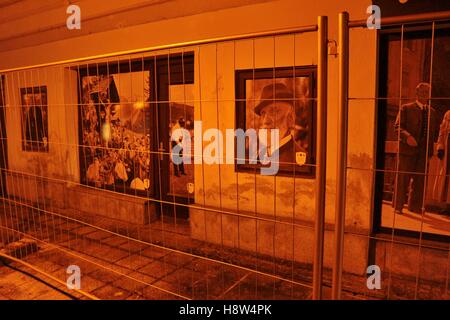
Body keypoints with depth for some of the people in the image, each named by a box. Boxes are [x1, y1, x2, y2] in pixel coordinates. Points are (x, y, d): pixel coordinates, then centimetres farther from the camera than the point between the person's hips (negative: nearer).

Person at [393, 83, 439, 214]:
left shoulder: (432, 112, 17)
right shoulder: (406, 108, 3)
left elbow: (435, 131, 20)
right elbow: (398, 126, -6)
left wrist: (431, 143, 1)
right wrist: (407, 136, -24)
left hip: (424, 151, 4)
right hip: (408, 149, -4)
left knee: (420, 179, 8)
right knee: (403, 178, -2)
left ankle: (415, 206, 19)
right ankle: (398, 206, 6)